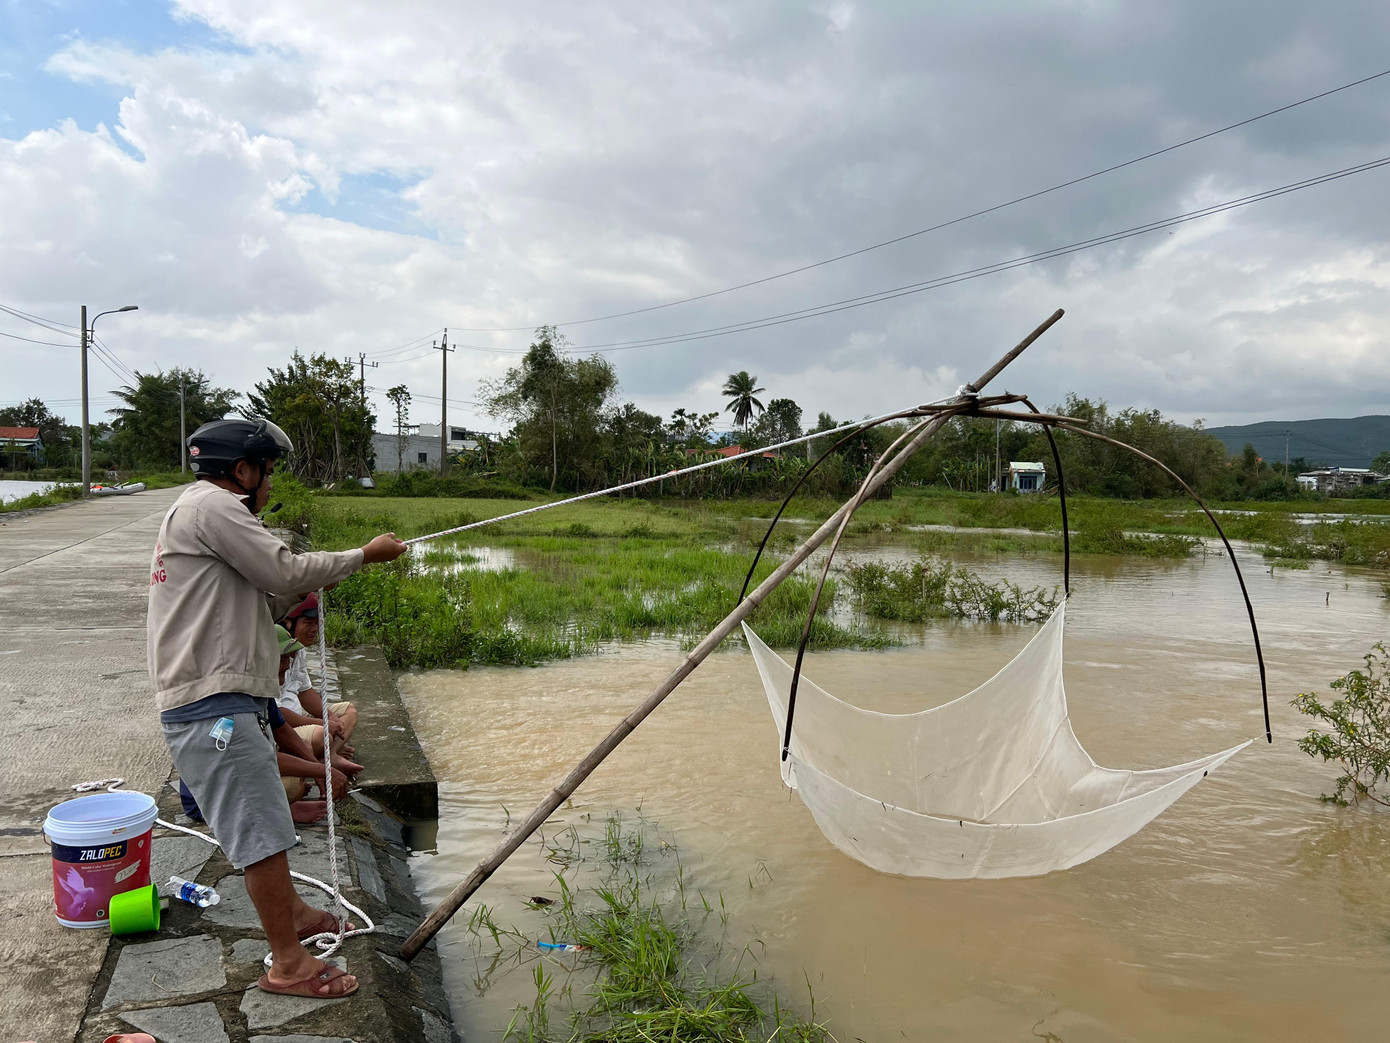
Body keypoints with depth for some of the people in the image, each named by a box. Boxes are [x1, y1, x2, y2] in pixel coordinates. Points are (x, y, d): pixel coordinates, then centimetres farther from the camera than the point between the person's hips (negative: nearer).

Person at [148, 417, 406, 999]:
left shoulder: (199, 512, 22)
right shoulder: (212, 505, -11)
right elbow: (284, 570, -16)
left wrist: (297, 592, 9)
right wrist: (365, 556, -6)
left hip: (221, 702, 11)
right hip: (212, 705, -11)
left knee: (260, 817, 23)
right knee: (262, 827, -6)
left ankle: (292, 912, 40)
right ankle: (289, 964, 3)